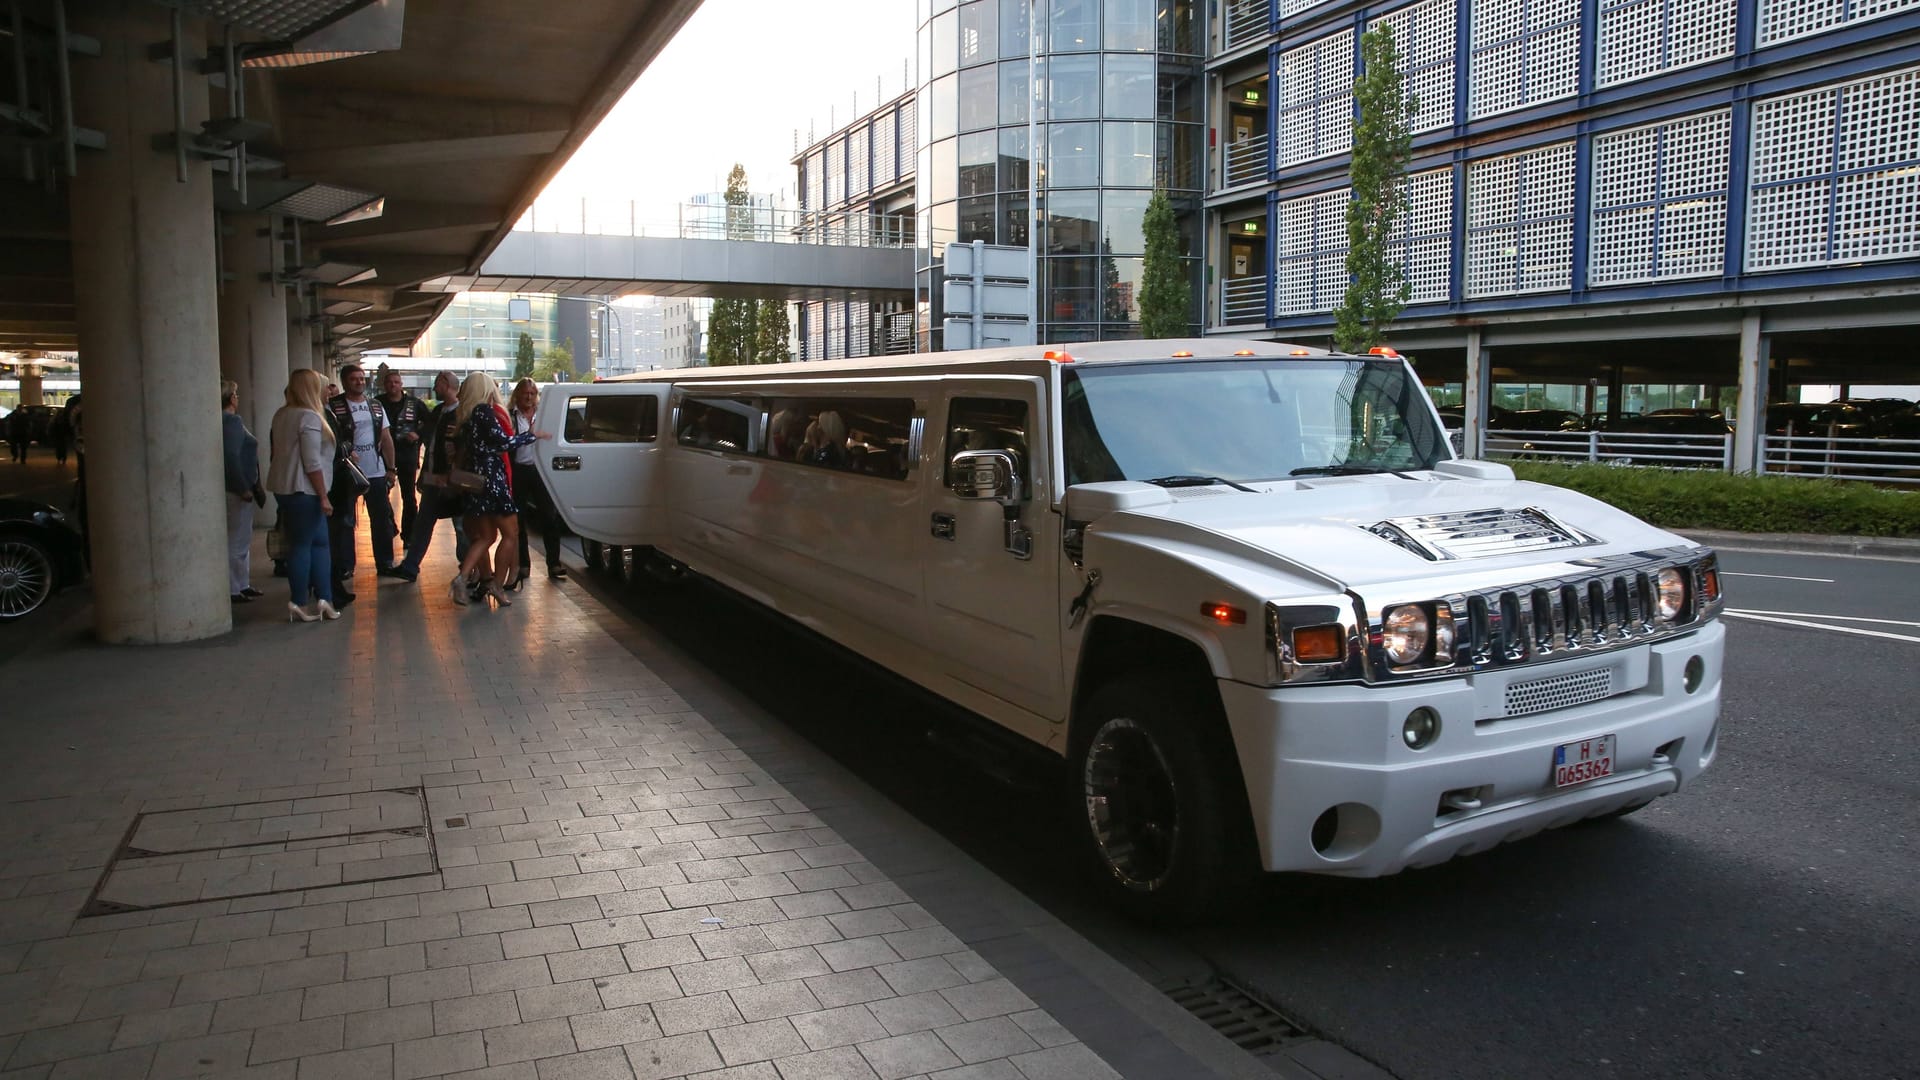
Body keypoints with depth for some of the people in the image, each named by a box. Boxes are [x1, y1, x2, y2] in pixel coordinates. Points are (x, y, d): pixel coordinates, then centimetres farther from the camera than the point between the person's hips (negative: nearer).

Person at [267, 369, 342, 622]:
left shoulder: (281, 415, 13)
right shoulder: (309, 417, -14)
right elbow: (312, 462, -19)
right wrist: (323, 496, -14)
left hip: (284, 487, 9)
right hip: (303, 490, -9)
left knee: (319, 542, 10)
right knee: (302, 544, -2)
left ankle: (324, 599, 8)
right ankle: (298, 604, 4)